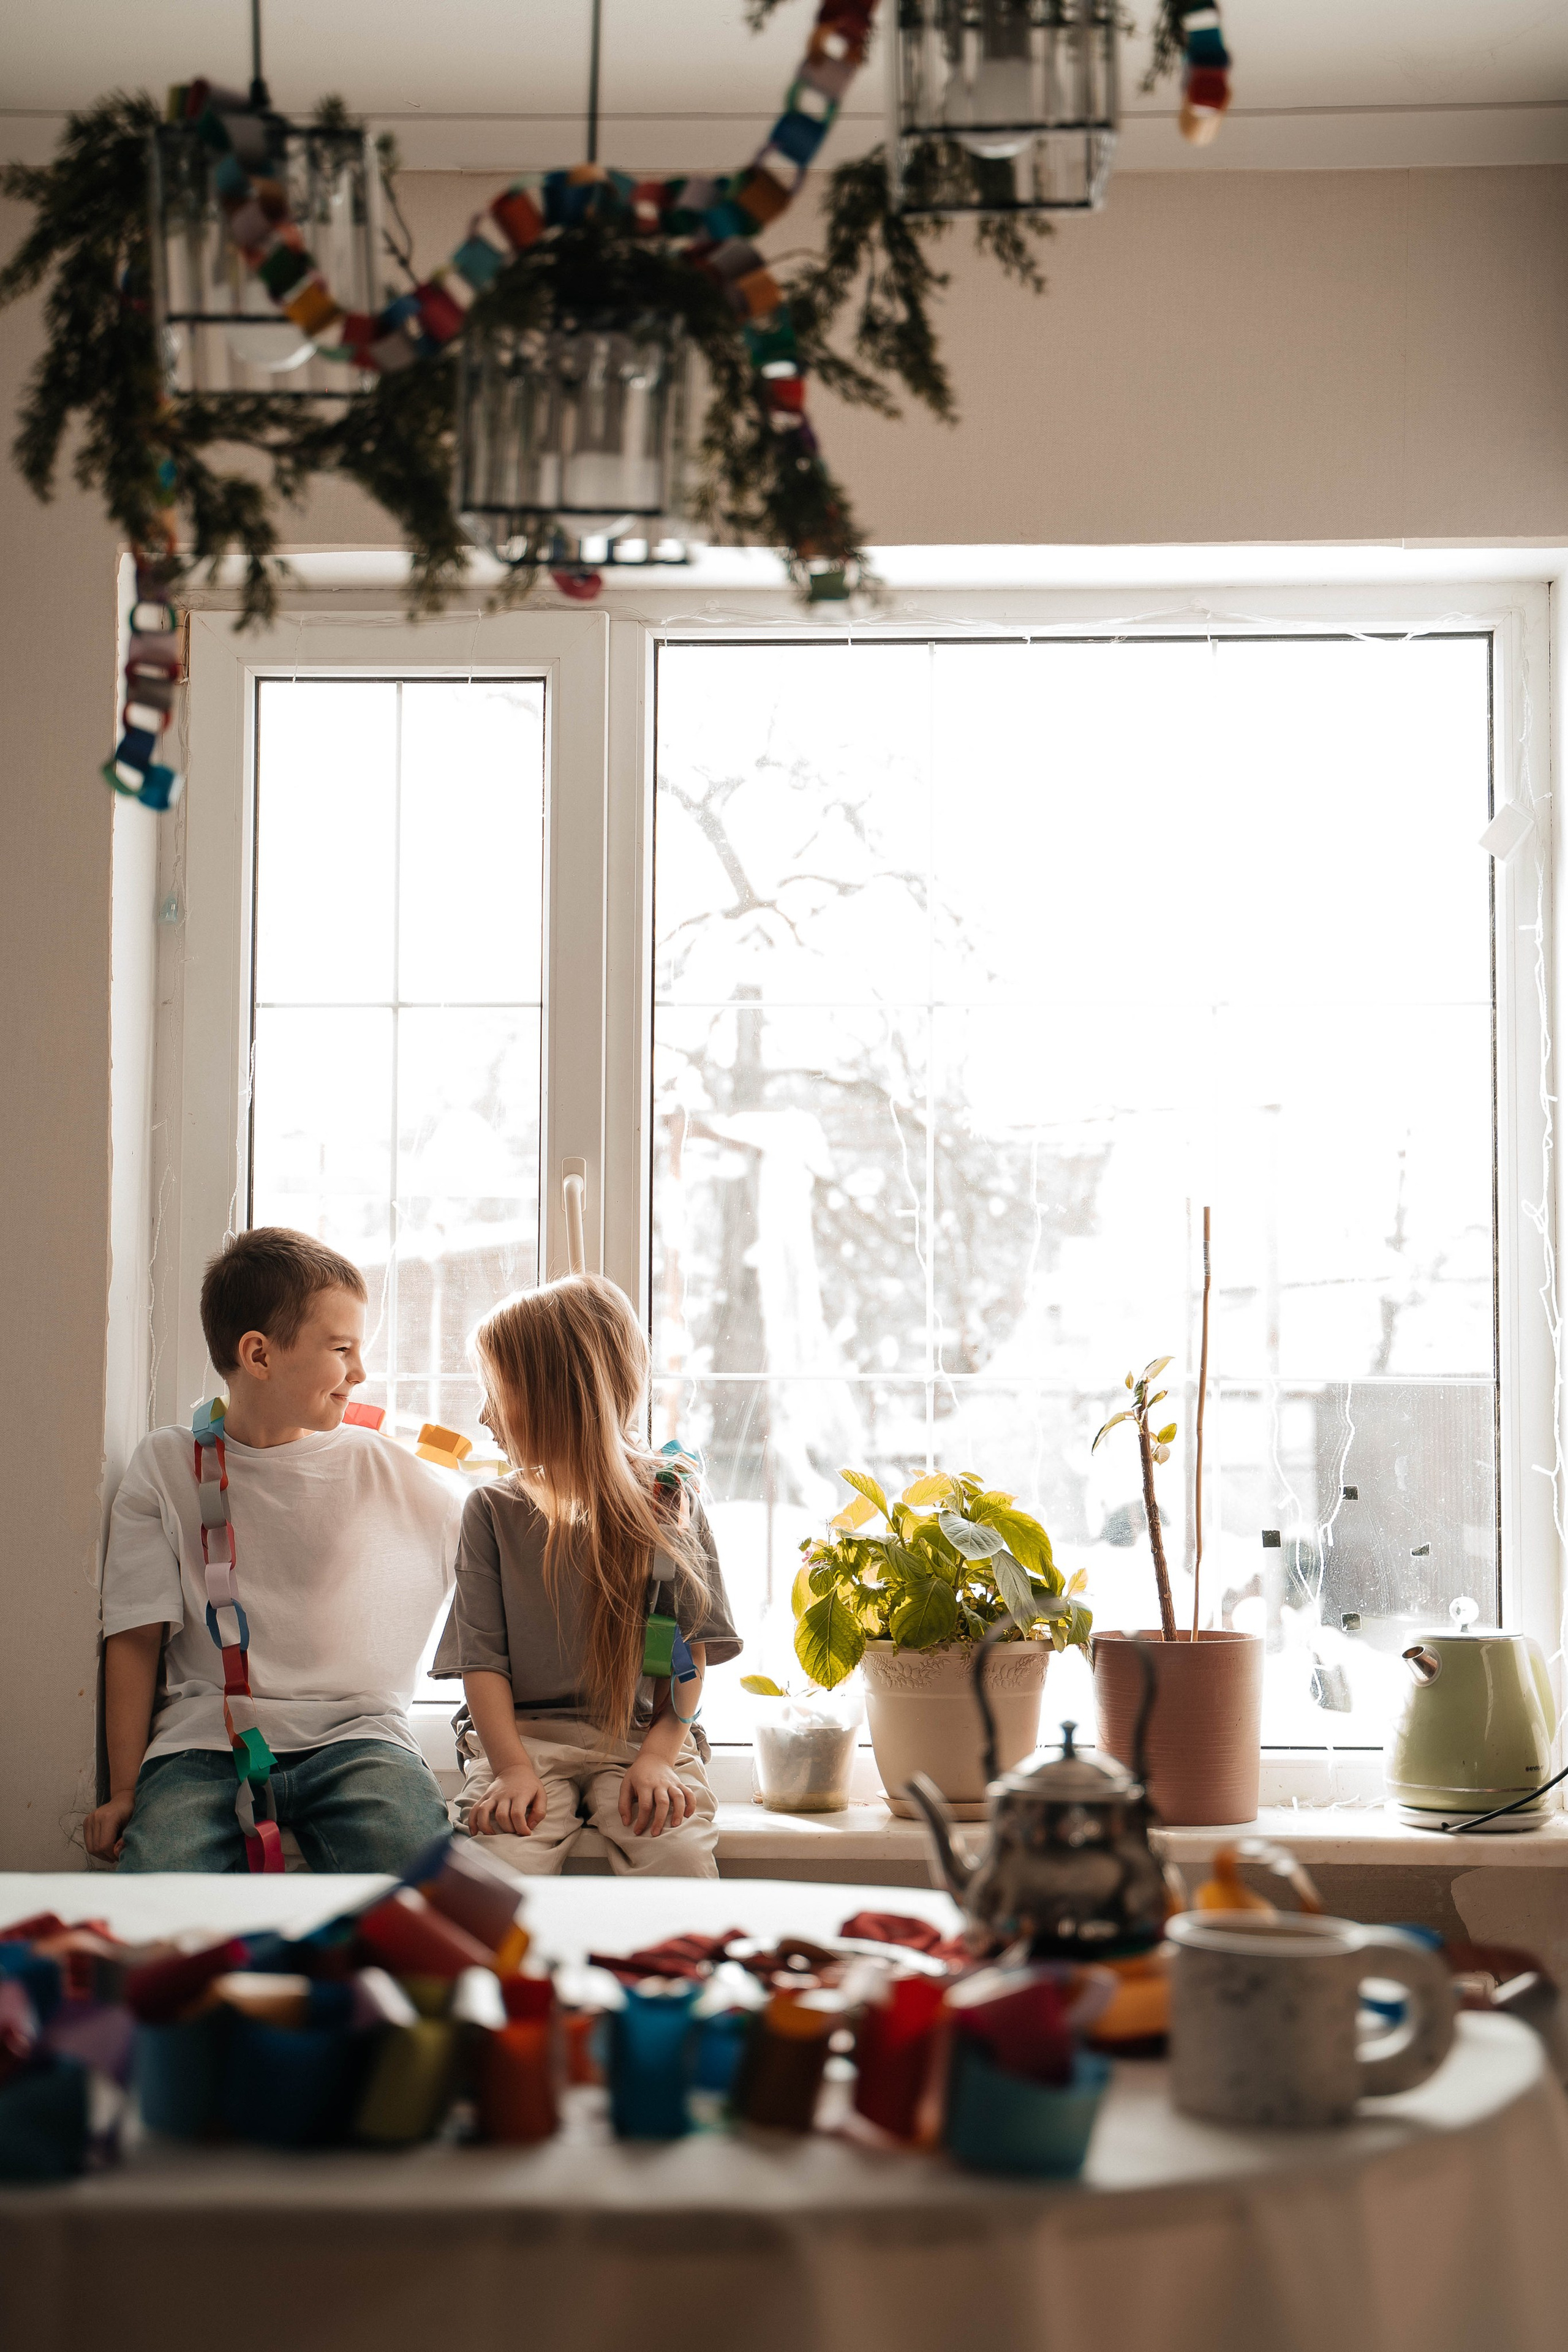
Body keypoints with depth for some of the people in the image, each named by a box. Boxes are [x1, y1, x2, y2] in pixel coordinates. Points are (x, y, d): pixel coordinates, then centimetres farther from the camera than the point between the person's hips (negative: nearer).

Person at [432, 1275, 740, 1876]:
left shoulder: (669, 1505, 4)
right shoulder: (493, 1510, 8)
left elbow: (692, 1648, 1)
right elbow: (481, 1657, 1)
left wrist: (658, 1756, -14)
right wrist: (513, 1767, -14)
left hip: (640, 1734, 0)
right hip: (522, 1733, 1)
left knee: (680, 1856, -30)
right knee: (500, 1861, -30)